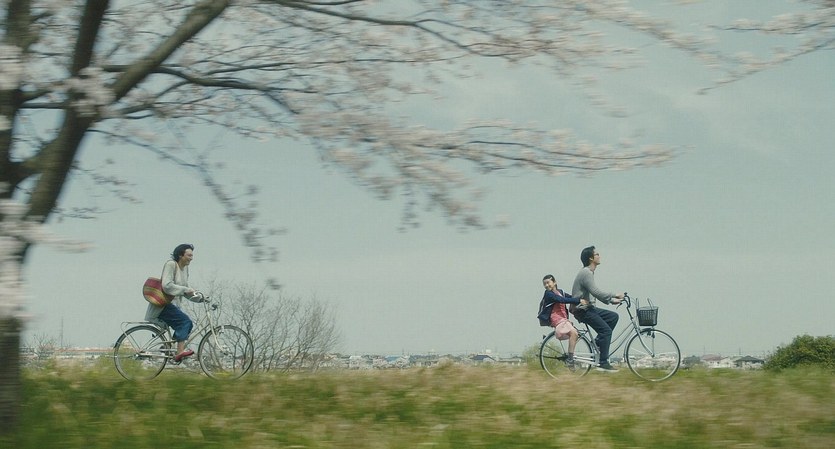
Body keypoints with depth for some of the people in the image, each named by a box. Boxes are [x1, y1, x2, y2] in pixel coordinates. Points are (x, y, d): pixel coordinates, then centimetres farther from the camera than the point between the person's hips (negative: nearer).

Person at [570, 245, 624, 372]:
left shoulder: (589, 272, 17)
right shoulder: (586, 273, -17)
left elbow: (596, 294, 22)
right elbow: (596, 292, -26)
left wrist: (611, 300, 12)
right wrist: (614, 295, -18)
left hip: (588, 307, 10)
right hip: (582, 310, -10)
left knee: (613, 317, 8)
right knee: (606, 330, -14)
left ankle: (599, 341, 8)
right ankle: (603, 364, -14)